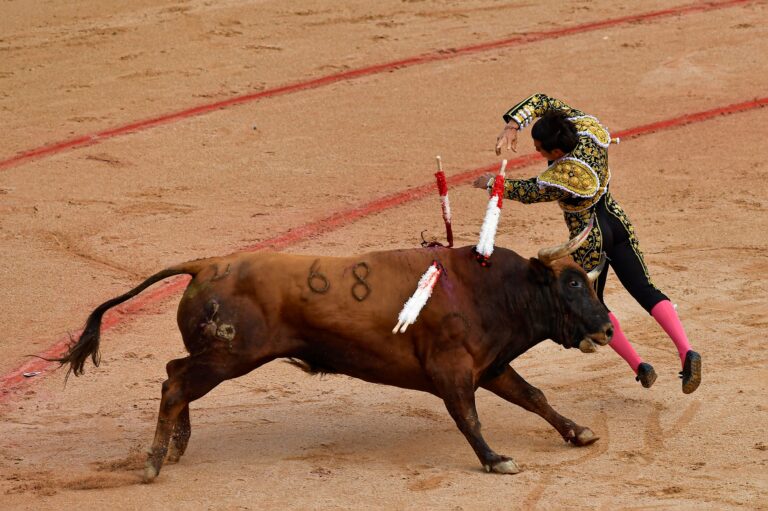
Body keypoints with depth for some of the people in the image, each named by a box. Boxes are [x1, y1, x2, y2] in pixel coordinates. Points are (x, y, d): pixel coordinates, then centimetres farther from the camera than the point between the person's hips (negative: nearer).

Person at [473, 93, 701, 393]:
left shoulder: (564, 178, -31)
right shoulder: (585, 129, -14)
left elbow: (528, 193, -12)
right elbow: (542, 101, -6)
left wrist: (492, 183, 2)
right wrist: (512, 126, -17)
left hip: (590, 239, -7)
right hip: (618, 222, 7)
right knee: (645, 291, 1)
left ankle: (638, 366, 12)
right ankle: (685, 351, -16)